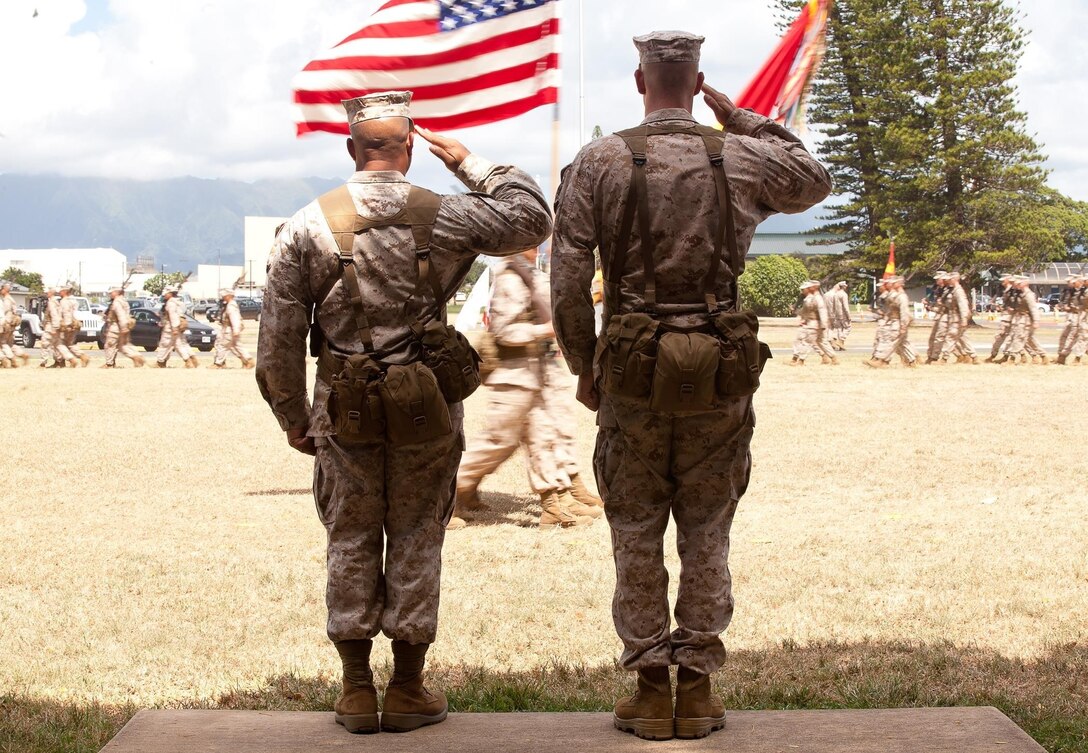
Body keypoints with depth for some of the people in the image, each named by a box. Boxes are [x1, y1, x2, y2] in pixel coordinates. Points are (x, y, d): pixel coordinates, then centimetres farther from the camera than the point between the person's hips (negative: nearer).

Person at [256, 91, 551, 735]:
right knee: (416, 542, 9)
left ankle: (357, 691, 15)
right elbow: (533, 219, 7)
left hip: (343, 411, 1)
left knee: (351, 543, 11)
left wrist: (292, 416, 9)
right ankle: (408, 691, 14)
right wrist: (470, 162, 11)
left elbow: (279, 336, -1)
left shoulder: (307, 227, -3)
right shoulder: (444, 217, -7)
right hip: (426, 412, -1)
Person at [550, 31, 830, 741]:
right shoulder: (742, 159, 0)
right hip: (721, 376, 1)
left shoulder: (599, 163, -4)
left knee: (637, 536, 8)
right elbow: (815, 180, 21)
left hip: (632, 373, -1)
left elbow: (568, 279, -6)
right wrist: (741, 118, 19)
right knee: (706, 534, 9)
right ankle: (698, 690, 12)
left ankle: (650, 690, 11)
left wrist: (583, 368, 6)